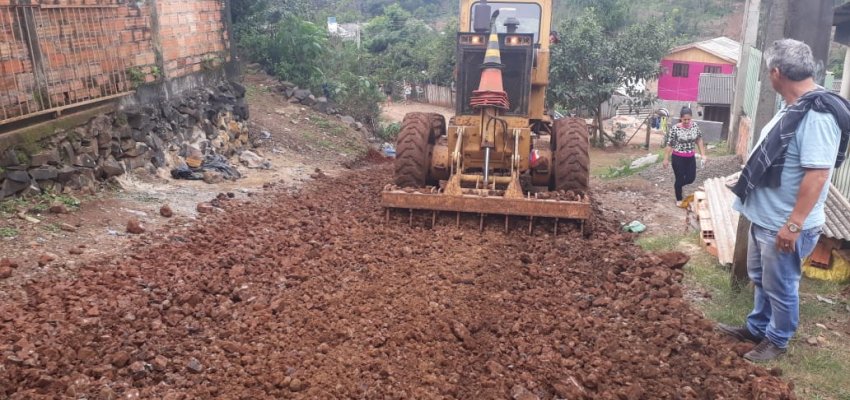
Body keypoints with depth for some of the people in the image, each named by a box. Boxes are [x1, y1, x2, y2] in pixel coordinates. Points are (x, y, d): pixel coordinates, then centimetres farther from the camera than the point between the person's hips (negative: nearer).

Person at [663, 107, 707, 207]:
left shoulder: (695, 126, -3)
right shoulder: (675, 129, -17)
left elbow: (699, 140, 9)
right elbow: (668, 144, -12)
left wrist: (703, 154, 5)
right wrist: (666, 159, -11)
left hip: (691, 157, 5)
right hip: (678, 158, -5)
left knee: (691, 178, 8)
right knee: (679, 179, 5)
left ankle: (678, 185, 40)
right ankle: (679, 199, 26)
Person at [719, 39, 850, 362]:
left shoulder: (817, 115, -25)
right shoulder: (794, 108, 7)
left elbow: (817, 175, -28)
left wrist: (793, 225, -27)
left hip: (784, 226, -10)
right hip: (764, 218, 10)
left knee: (779, 287, 9)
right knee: (760, 279, 23)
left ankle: (777, 341, 28)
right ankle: (757, 328, 40)